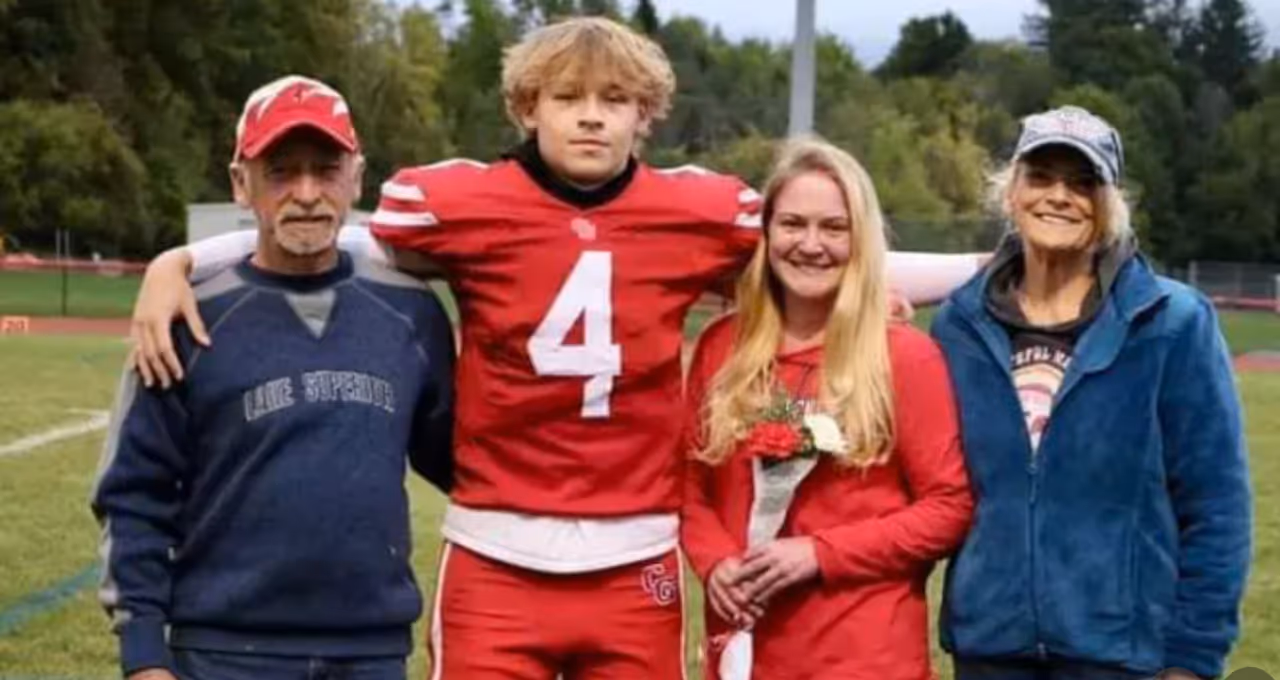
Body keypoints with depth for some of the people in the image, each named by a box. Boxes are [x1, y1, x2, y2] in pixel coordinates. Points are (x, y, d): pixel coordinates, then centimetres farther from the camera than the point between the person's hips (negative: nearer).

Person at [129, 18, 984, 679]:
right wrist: (179, 262, -4)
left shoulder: (701, 210, -1)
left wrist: (1001, 266, 12)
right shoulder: (461, 201, -5)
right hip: (497, 561, -1)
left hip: (636, 564, 2)